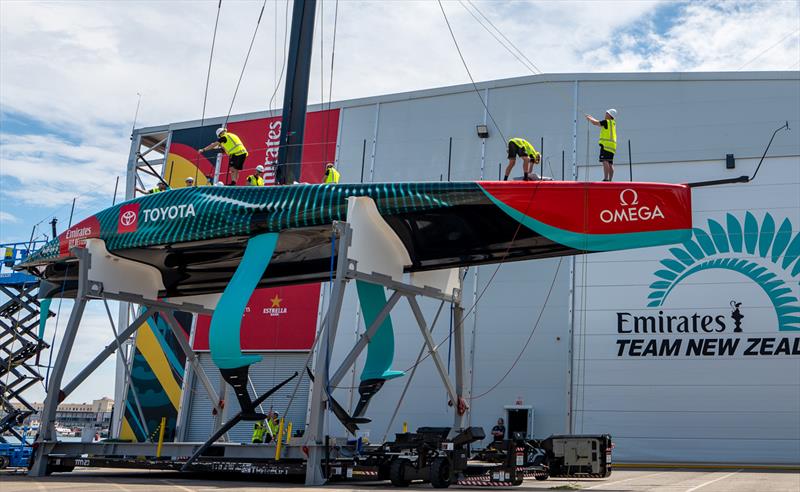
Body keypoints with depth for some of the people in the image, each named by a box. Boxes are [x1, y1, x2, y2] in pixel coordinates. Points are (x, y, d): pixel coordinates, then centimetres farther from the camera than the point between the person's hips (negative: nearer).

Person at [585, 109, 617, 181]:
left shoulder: (607, 122, -3)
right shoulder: (612, 123, 22)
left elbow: (595, 123, -1)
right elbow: (600, 123, 34)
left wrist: (589, 118, 18)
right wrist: (591, 118, 39)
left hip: (606, 144, -9)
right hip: (612, 145, 9)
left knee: (605, 161, -17)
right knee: (610, 163, 6)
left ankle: (606, 178, -26)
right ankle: (610, 179, 3)